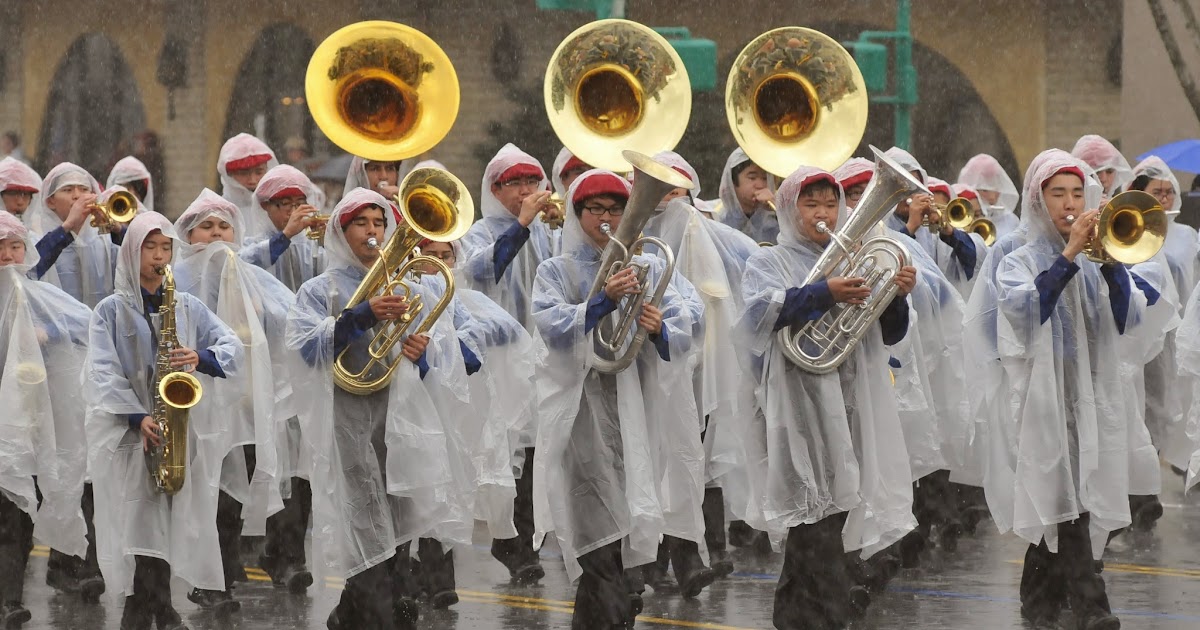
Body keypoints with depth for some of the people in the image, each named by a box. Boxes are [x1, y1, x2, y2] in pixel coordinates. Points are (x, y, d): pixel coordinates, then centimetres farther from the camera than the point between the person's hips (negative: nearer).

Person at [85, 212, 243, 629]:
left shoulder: (189, 307, 13)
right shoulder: (111, 310, 6)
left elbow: (232, 349, 3)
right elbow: (102, 373, -4)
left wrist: (201, 358, -18)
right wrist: (137, 418, -17)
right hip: (127, 430, -2)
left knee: (169, 523, -3)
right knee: (138, 524, -9)